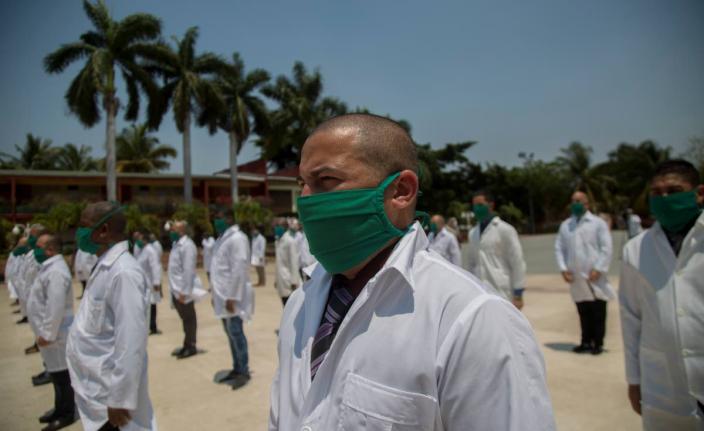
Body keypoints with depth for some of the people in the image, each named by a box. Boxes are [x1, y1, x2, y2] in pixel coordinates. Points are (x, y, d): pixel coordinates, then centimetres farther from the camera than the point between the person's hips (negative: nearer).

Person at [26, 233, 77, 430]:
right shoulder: (50, 267, 11)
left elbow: (55, 307, -27)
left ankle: (67, 414, 17)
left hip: (55, 332, -10)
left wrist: (47, 334, -23)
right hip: (49, 330, 10)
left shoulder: (56, 271, -23)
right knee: (56, 372, 20)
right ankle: (60, 408, 34)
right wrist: (44, 331, 19)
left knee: (61, 373, 3)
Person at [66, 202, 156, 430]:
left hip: (108, 396, -9)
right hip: (93, 391, 9)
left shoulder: (123, 273, -24)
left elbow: (130, 343, -25)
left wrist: (120, 400, -21)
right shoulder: (105, 267, 7)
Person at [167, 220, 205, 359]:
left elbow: (188, 270, -21)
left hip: (183, 291, -9)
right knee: (185, 318, 17)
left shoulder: (187, 245, -17)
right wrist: (176, 290, 15)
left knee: (189, 319, 4)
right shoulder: (176, 244, 12)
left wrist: (184, 292, -22)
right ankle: (187, 345, 28)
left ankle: (191, 347, 16)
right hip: (176, 290, 9)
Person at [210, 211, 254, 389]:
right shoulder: (222, 238, 15)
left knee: (236, 332, -3)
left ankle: (244, 371, 8)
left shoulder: (237, 238, -14)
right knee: (230, 333, 14)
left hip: (232, 295, -9)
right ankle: (236, 368, 25)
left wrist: (232, 297, -22)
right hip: (223, 295, 9)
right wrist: (216, 294, 17)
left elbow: (239, 269, -20)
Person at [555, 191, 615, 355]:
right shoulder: (565, 225, 11)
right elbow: (559, 248, 8)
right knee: (583, 313, 13)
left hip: (595, 277, -3)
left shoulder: (598, 223, 0)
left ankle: (598, 343, 17)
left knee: (598, 314, 5)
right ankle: (586, 342, 24)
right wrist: (563, 268, -3)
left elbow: (606, 249, -7)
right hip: (576, 278, 3)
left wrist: (598, 269, -15)